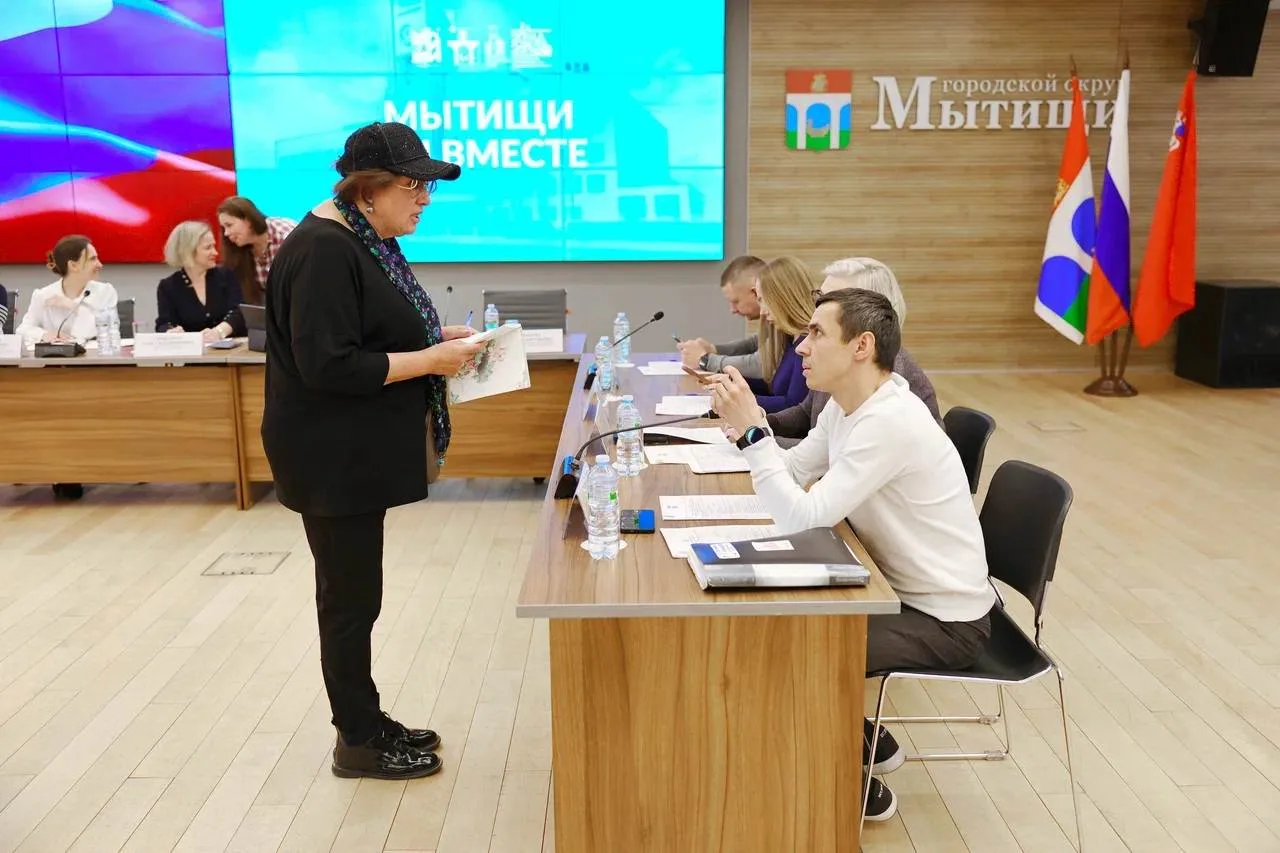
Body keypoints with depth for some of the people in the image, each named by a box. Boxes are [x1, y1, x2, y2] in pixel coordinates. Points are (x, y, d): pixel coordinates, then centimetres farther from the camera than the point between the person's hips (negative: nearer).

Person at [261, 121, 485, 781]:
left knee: (352, 594, 18)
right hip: (332, 457, -10)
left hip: (358, 454, 10)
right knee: (350, 597, 3)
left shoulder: (368, 240, 10)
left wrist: (439, 338, 5)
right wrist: (430, 361, -21)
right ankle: (357, 742, 18)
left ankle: (366, 720, 31)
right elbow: (327, 365, -26)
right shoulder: (323, 250, -21)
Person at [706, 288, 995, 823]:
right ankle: (857, 741, 29)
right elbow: (790, 474, 6)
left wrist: (751, 430, -29)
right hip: (901, 590, 9)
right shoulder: (845, 406, 1)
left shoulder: (889, 421, -29)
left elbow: (802, 519, -31)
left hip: (945, 619, -9)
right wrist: (743, 419, -8)